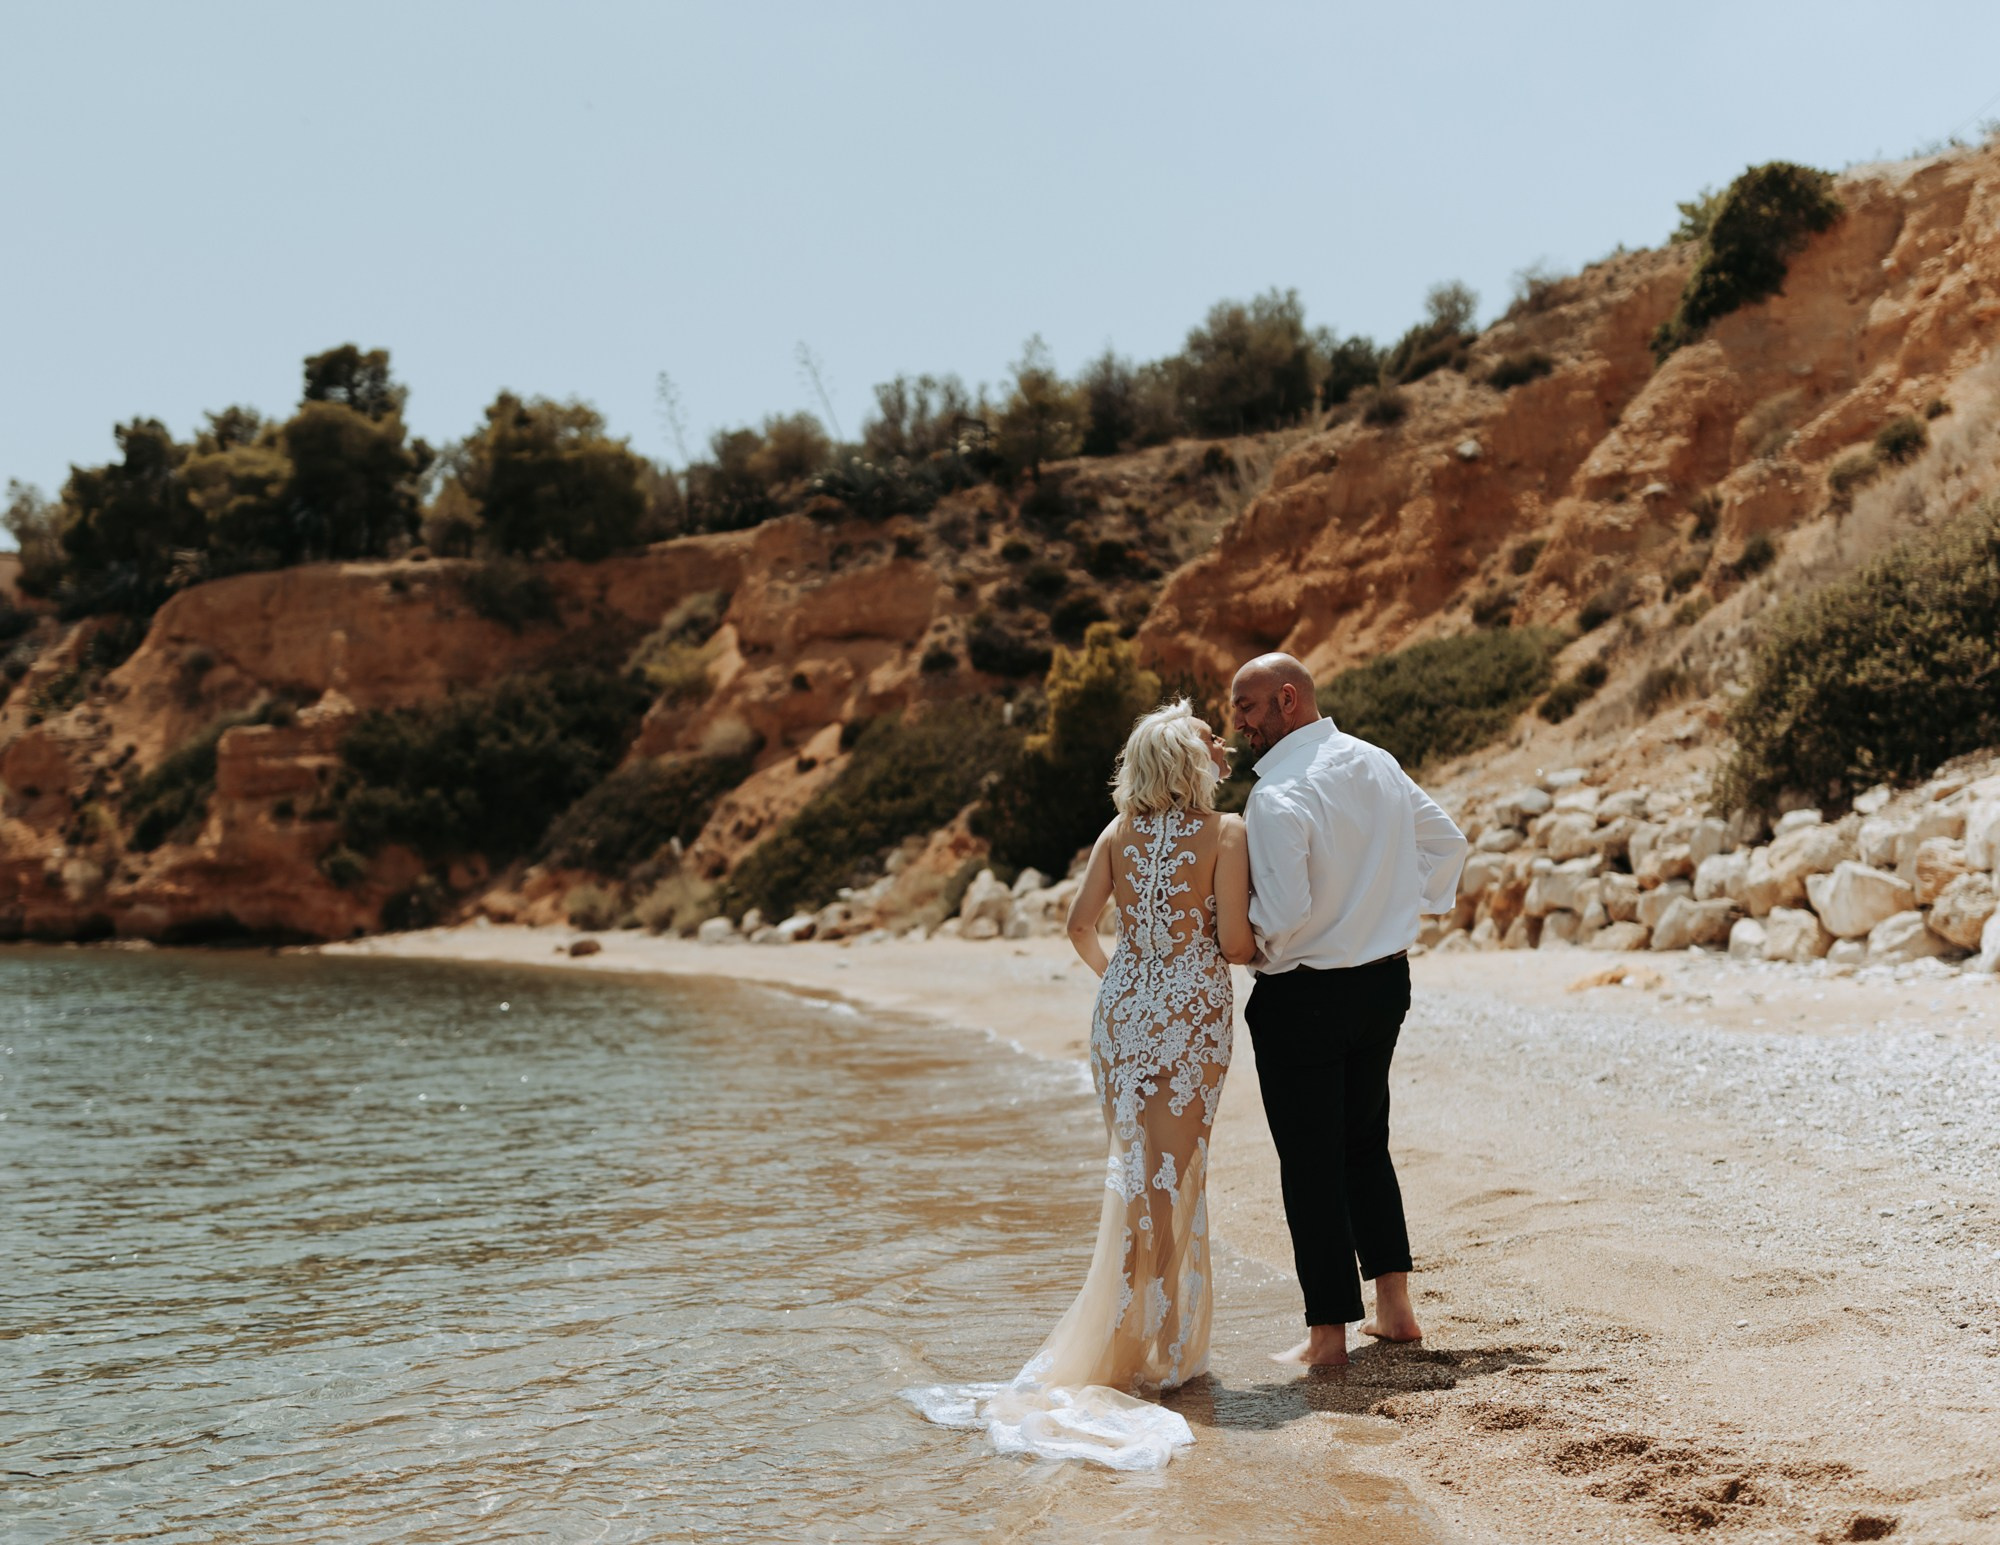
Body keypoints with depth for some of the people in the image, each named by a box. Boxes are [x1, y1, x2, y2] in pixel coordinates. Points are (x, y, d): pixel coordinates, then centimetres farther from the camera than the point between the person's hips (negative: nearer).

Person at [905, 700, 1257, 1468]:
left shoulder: (1118, 834, 5)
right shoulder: (1224, 832, -7)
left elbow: (1080, 923, 2)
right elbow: (1234, 943, -11)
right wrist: (1262, 950, 12)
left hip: (1124, 1004, 4)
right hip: (1194, 1009, -4)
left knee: (1133, 1168, 14)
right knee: (1174, 1173, 3)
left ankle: (1132, 1336, 19)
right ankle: (1159, 1344, 6)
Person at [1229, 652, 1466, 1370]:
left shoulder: (1276, 797, -20)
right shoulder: (1378, 764, 4)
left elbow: (1282, 914, -25)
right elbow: (1447, 843, 14)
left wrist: (1249, 942, -6)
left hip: (1303, 997, -7)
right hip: (1386, 982, 7)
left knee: (1310, 1162, 3)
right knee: (1365, 1143, 21)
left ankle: (1328, 1332, 10)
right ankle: (1394, 1305, 24)